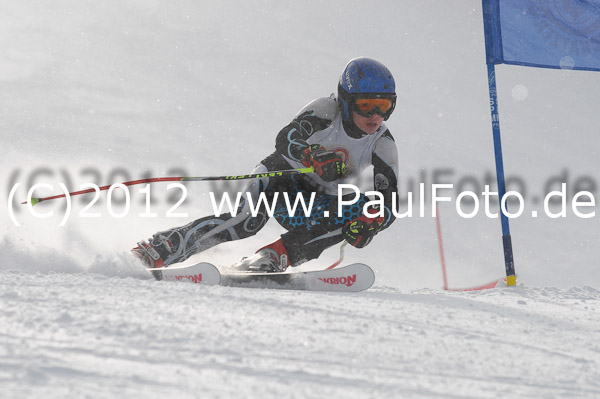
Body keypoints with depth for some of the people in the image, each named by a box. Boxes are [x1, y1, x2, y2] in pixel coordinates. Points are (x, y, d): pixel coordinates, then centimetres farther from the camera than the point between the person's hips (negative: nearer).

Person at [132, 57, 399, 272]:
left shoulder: (383, 145, -11)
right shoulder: (326, 110, -19)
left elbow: (389, 204, -14)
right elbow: (286, 140, -34)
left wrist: (371, 222, -38)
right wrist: (314, 157, -56)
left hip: (315, 202, 4)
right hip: (281, 176, -4)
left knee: (355, 215, -27)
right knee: (247, 220, -33)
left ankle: (268, 260, -31)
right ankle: (157, 251, -29)